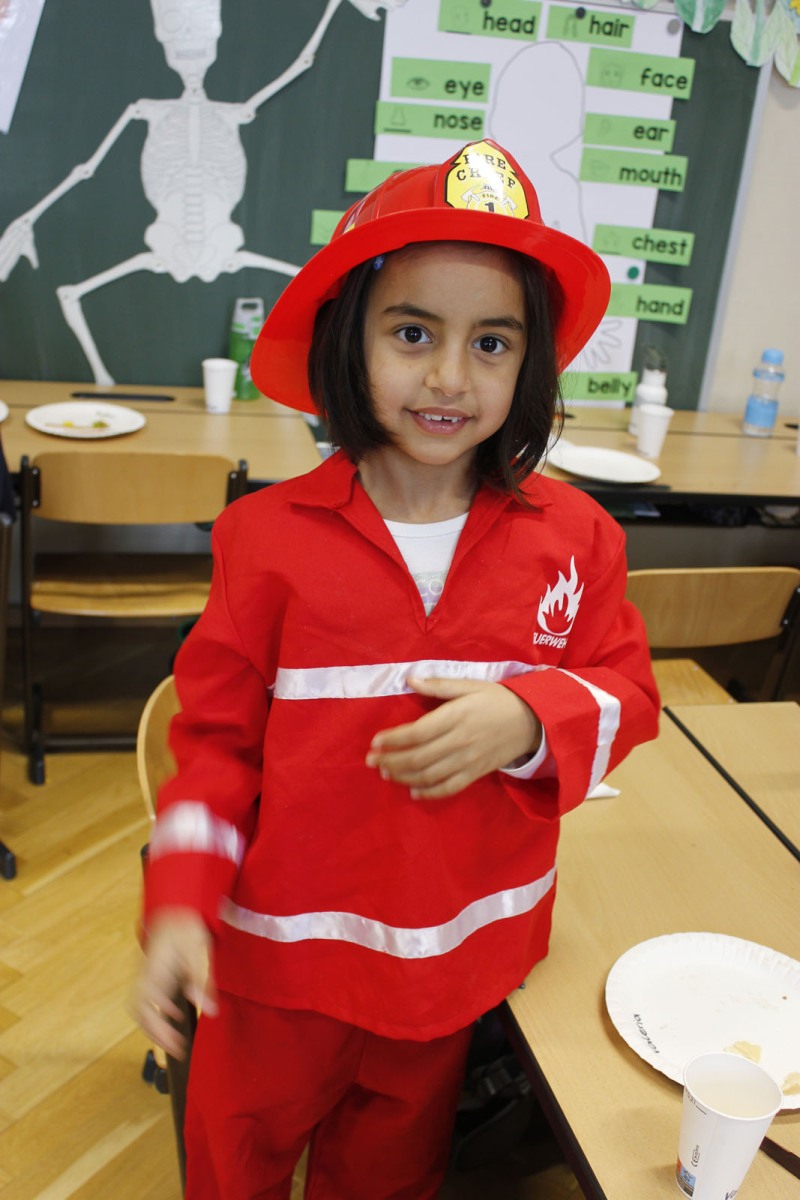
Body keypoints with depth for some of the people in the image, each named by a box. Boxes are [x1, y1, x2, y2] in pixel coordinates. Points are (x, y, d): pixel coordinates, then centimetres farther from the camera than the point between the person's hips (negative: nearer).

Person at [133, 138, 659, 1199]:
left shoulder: (571, 536, -9)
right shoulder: (271, 534, -14)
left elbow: (626, 694, -2)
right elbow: (219, 733, -8)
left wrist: (528, 720, -23)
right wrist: (180, 902, -15)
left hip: (462, 957, 2)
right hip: (282, 949, -1)